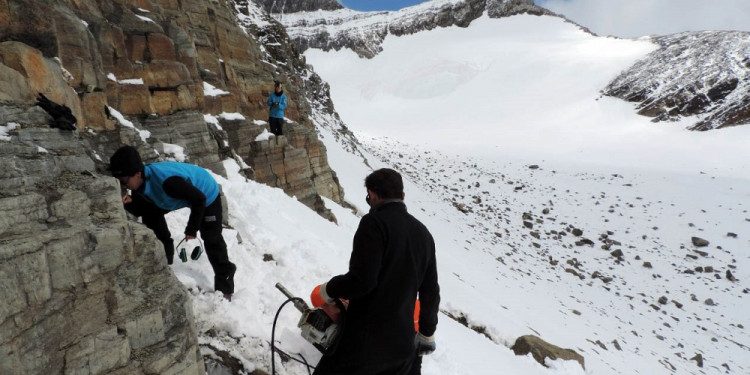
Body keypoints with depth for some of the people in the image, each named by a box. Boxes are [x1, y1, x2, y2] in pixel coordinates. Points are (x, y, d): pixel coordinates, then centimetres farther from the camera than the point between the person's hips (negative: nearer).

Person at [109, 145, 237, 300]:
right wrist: (130, 203, -29)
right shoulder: (140, 180, -16)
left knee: (212, 240, -9)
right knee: (151, 214, 3)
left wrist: (191, 229, -23)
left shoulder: (167, 181, -42)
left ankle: (224, 288, 4)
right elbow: (142, 210, -5)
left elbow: (199, 199, -34)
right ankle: (164, 264, 21)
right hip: (185, 194, 8)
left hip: (207, 195, -8)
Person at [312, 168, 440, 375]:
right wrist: (427, 333, 28)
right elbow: (430, 291, 15)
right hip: (403, 344, 7)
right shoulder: (423, 233, 9)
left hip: (365, 341, -7)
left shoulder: (374, 223, -14)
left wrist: (329, 290, -2)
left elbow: (362, 279, -22)